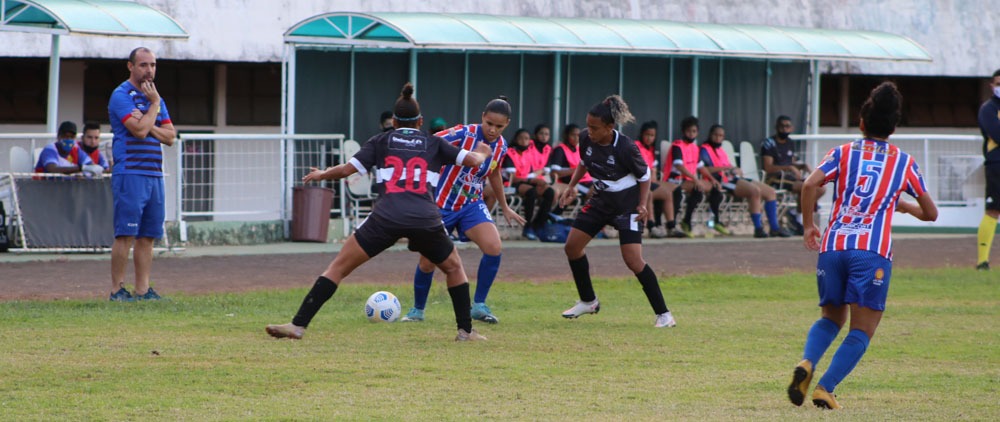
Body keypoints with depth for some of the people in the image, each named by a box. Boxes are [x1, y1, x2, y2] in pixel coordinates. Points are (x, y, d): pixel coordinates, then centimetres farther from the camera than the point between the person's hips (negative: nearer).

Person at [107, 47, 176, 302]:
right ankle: (117, 290, -6)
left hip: (154, 174, 8)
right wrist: (154, 104, -5)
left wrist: (147, 124, -6)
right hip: (130, 173, -8)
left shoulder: (155, 97, 19)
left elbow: (170, 136, 11)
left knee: (148, 236, 6)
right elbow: (139, 130, -16)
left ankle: (143, 290, 8)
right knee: (126, 234, -8)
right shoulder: (122, 96, -5)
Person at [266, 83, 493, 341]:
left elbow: (347, 169, 9)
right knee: (454, 268, 26)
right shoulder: (434, 144, 20)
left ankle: (298, 325, -6)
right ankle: (466, 331, 20)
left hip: (387, 216, -1)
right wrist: (482, 153, 42)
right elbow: (474, 160, 18)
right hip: (426, 220, 1)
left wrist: (321, 175, 28)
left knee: (339, 267, 3)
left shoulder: (381, 141, 18)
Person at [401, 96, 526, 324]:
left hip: (472, 205, 4)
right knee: (427, 261, 0)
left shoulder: (500, 146, -3)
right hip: (442, 205, -4)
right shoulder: (463, 134, -20)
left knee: (493, 247, -21)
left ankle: (479, 306, -5)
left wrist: (505, 207, 27)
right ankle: (417, 310, 27)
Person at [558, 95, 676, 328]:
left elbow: (644, 175, -13)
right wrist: (572, 186, 2)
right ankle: (588, 301, 26)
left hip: (627, 204, -7)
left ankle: (663, 314, -10)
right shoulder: (586, 139, -11)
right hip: (601, 200, 7)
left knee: (632, 259, -18)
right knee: (572, 246, 6)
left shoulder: (625, 148, -27)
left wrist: (642, 205, -22)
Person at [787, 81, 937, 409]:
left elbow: (810, 185, -5)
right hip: (873, 251, -2)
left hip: (833, 246, 2)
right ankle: (825, 389, -15)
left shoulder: (843, 153, 12)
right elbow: (930, 213, 20)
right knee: (862, 330, 2)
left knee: (831, 317, 19)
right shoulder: (904, 162, 13)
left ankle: (806, 362, -10)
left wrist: (809, 226, 7)